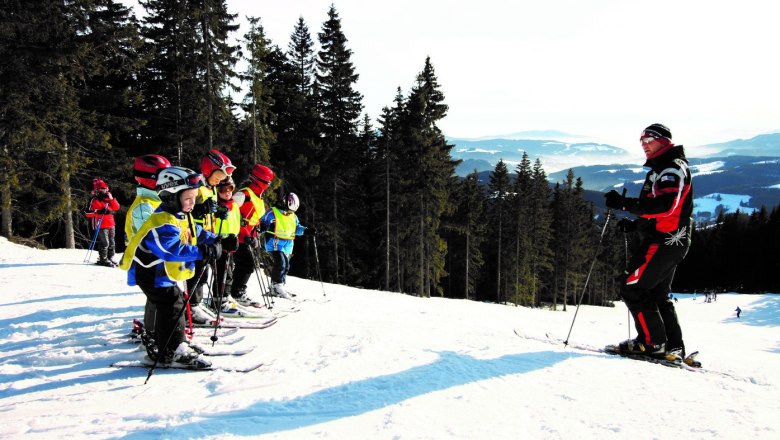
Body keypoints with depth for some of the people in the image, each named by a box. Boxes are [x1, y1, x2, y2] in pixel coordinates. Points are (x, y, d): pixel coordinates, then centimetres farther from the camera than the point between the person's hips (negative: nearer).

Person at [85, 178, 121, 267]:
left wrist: (111, 199, -2)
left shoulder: (107, 198, 16)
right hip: (101, 225, -7)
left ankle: (110, 258, 22)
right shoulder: (94, 200, -4)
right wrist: (99, 211, -24)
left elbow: (116, 207, 10)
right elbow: (88, 212, -12)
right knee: (104, 243, -9)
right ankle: (103, 259, 2)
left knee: (112, 243, 11)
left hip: (111, 224, 7)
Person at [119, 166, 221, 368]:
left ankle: (158, 346, 32)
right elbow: (171, 250, -41)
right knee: (172, 306, -12)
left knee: (174, 304, 17)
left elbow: (197, 232, 19)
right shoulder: (163, 222, -28)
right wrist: (201, 252, -44)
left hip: (168, 272, 11)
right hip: (153, 274, -11)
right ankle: (173, 350, -3)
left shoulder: (182, 217, 6)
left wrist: (215, 241, 4)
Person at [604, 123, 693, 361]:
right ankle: (674, 348, 16)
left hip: (663, 241, -11)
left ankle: (652, 342, -5)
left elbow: (665, 206, -25)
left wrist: (625, 204, -29)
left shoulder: (673, 168, -10)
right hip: (671, 242, 11)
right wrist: (635, 225, 17)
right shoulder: (660, 170, 23)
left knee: (632, 289, -10)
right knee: (657, 295, 14)